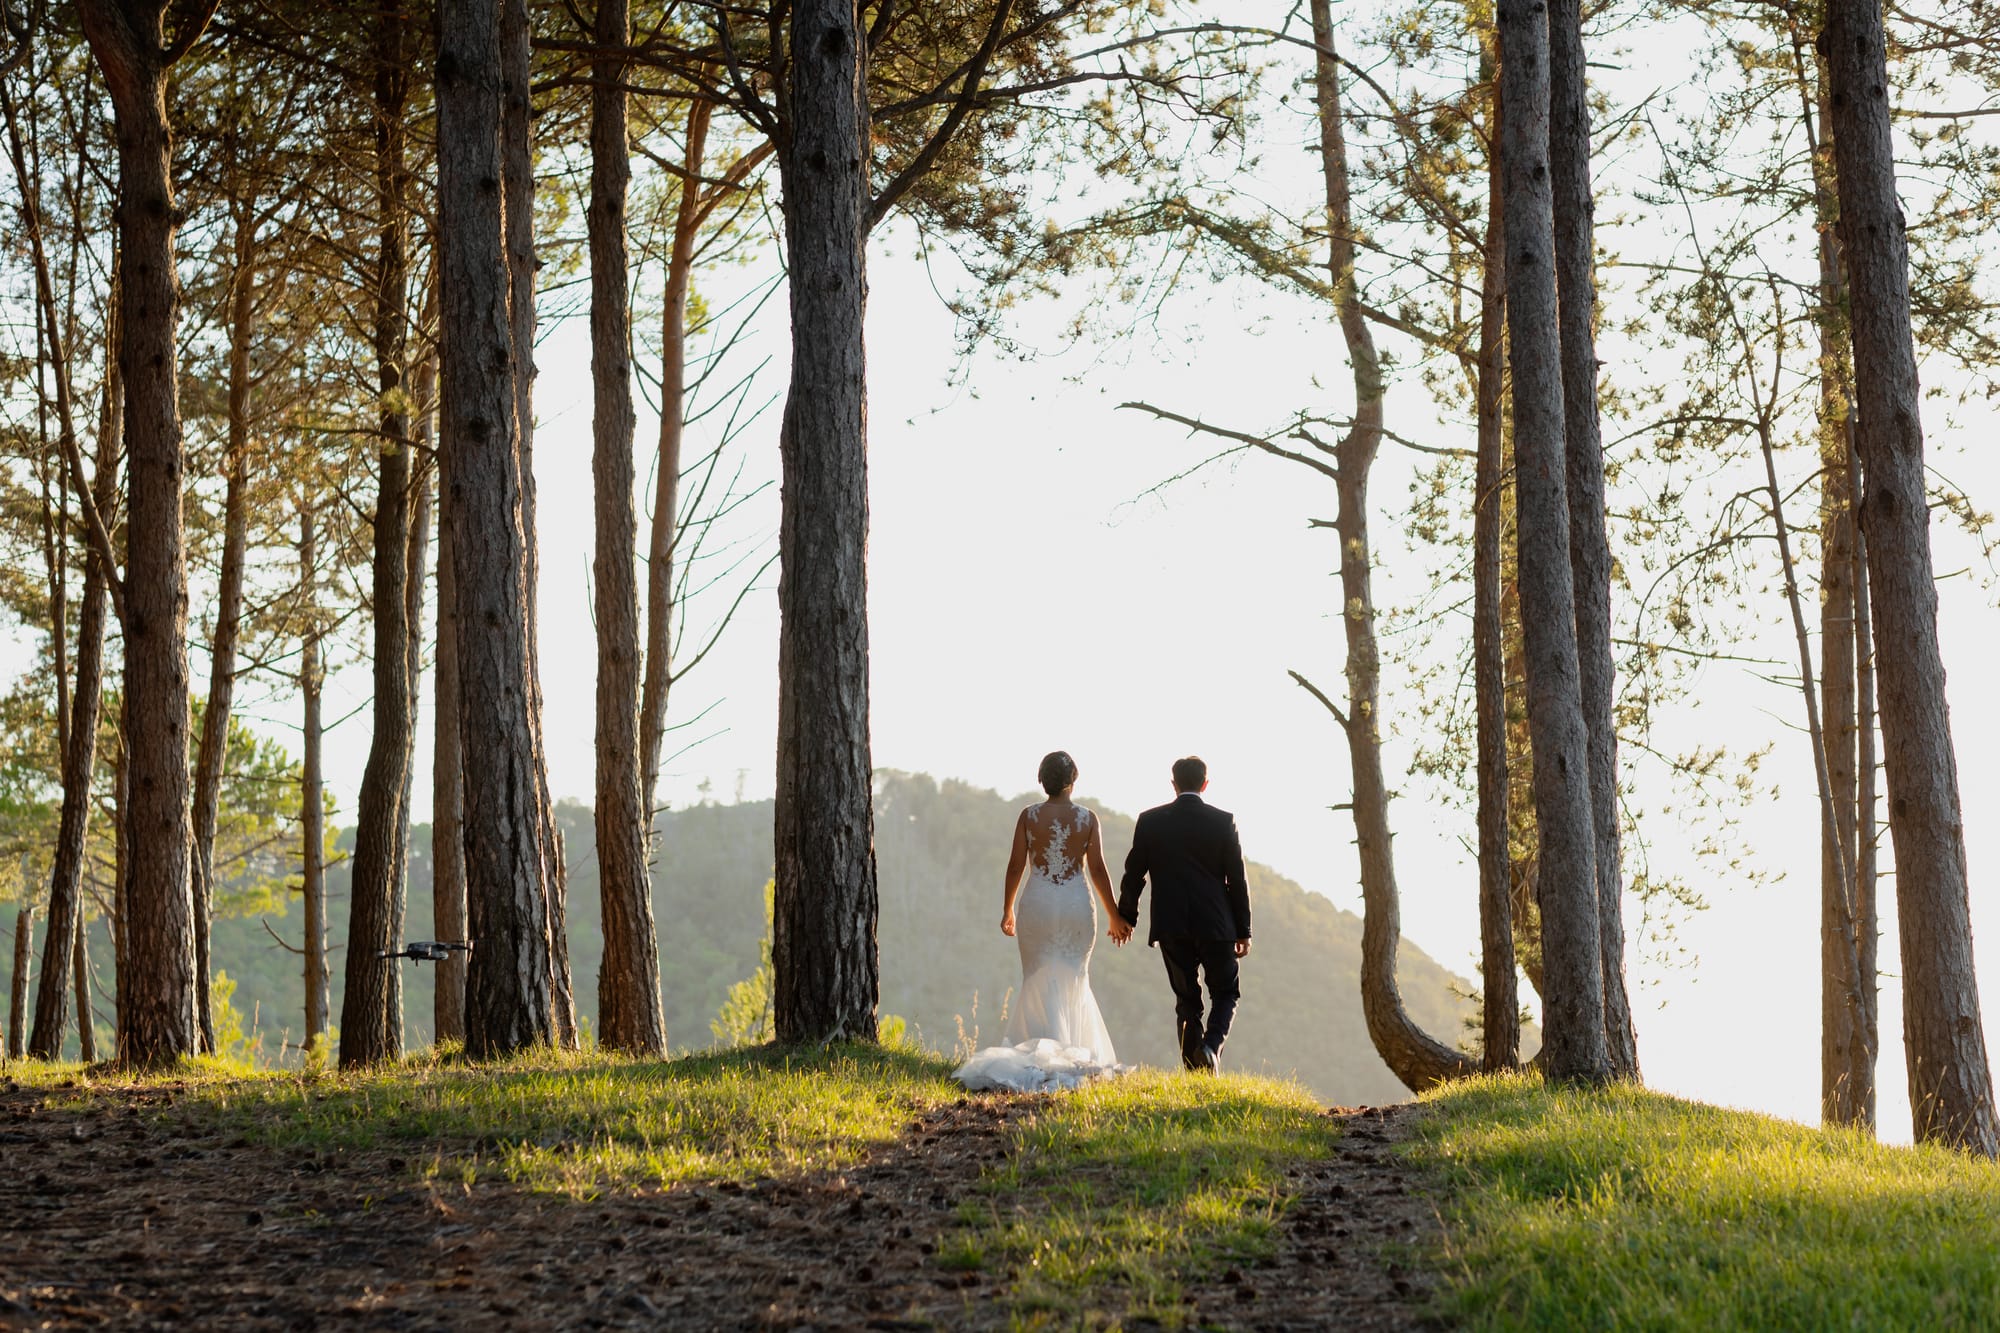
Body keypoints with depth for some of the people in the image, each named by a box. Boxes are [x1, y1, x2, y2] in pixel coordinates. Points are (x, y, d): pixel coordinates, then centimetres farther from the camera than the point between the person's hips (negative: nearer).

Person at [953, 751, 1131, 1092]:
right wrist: (1114, 916, 6)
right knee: (1073, 983, 12)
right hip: (1077, 906, 1)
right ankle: (1072, 1054, 10)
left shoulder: (1029, 816, -3)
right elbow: (1098, 869, -3)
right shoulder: (1088, 818, -2)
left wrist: (1007, 910, 10)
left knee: (1040, 984, 6)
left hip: (1037, 904, 0)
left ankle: (1043, 1052, -4)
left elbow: (1016, 865, -2)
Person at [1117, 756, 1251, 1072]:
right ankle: (1210, 1045, -16)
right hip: (1216, 926, -2)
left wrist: (1125, 917, 18)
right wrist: (1243, 931, 5)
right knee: (1225, 995, 11)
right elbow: (1237, 879, -2)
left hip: (1171, 928, 2)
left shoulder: (1150, 821, 0)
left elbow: (1133, 875, 4)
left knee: (1187, 1000, 11)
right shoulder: (1223, 821, -3)